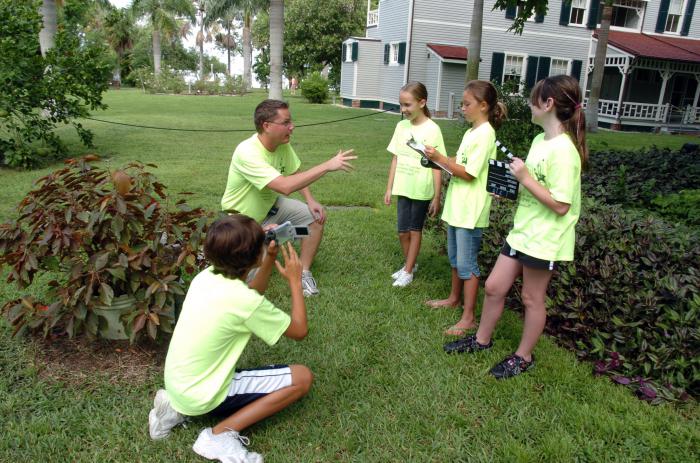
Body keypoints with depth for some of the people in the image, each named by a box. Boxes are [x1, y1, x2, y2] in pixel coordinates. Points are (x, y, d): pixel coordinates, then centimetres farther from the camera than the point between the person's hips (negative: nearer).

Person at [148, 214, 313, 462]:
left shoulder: (206, 276, -3)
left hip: (177, 382, 7)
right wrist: (295, 281, -2)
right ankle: (220, 435, -7)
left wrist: (270, 259, 6)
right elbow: (299, 330, -11)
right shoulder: (243, 300, -24)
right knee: (302, 377, -4)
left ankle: (177, 407, 18)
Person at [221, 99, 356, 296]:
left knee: (316, 217, -7)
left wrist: (311, 201, -11)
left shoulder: (282, 144, -10)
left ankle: (304, 274, 5)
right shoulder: (247, 152, -34)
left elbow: (294, 174, 7)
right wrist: (327, 166, -41)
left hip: (270, 205, 7)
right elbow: (285, 186, -44)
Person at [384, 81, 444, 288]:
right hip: (403, 188, 4)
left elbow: (436, 166, -11)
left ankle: (408, 271, 21)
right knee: (403, 231, 10)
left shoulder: (432, 129, -12)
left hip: (422, 190, -4)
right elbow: (395, 159, 7)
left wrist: (437, 197, -11)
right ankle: (409, 265, 32)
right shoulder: (401, 126, 2)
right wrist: (389, 188, 7)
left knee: (415, 230, 10)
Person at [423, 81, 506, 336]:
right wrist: (440, 159, -1)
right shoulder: (471, 132, 11)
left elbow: (469, 173, -20)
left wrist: (440, 158, -19)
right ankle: (454, 298, 38)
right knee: (454, 256, 21)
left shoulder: (484, 134, -17)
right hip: (457, 206, 9)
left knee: (466, 263, -2)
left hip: (470, 211, -9)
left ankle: (468, 317, 8)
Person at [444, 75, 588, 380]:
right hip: (522, 231, 8)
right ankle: (482, 340, 34)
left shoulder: (563, 150, -22)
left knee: (532, 299, 9)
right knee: (494, 286, 14)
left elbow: (560, 206, -25)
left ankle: (523, 357, 29)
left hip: (543, 240, -8)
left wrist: (525, 177, -23)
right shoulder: (540, 140, 7)